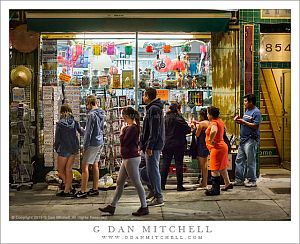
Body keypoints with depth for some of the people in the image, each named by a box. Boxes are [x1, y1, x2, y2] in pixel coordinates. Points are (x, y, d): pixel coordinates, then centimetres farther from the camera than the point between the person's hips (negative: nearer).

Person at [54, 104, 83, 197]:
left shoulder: (59, 124, -11)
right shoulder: (75, 122, -2)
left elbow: (57, 138, -8)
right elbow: (81, 132, 9)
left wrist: (56, 148, 8)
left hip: (64, 149, -5)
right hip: (74, 148, 5)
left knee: (60, 169, 11)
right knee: (68, 169, 13)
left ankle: (68, 187, 5)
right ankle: (67, 190, 15)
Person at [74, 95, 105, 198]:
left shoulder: (91, 115, -16)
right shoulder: (101, 114, 10)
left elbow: (89, 132, -16)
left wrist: (85, 146, -11)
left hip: (93, 144, -9)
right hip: (100, 142, 9)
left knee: (84, 166, -4)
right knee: (95, 165, 14)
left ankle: (83, 191, -3)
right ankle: (95, 189, 19)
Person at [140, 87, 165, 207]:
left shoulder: (153, 109, -14)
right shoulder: (152, 108, 19)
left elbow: (154, 130, -21)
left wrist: (149, 146, -23)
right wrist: (144, 145, 23)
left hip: (153, 146, -11)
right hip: (152, 146, 11)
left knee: (153, 171, -6)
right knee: (152, 170, 14)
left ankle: (158, 198, -1)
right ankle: (156, 195, 22)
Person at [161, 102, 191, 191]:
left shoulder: (165, 118, 3)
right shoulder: (179, 118, -11)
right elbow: (188, 130, -10)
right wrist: (189, 127, 11)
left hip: (166, 144, 4)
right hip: (178, 144, -4)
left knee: (165, 164, 9)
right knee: (179, 164, 2)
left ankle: (162, 184, 11)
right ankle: (179, 185, 4)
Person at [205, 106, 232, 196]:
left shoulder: (214, 123, -19)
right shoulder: (219, 121, 10)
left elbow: (214, 131, -43)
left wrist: (210, 140, -27)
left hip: (217, 148, -11)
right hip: (222, 146, 11)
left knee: (214, 170, -6)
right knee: (222, 167, 23)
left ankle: (215, 189, -4)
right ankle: (227, 183, 35)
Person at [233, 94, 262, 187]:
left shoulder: (256, 112, -12)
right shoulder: (247, 111, 17)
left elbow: (255, 126, -20)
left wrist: (243, 122, -17)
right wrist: (239, 120, 5)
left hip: (251, 140, -9)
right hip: (243, 139, 9)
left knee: (250, 161, -2)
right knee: (239, 160, 10)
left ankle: (252, 181, 9)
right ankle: (239, 180, 17)